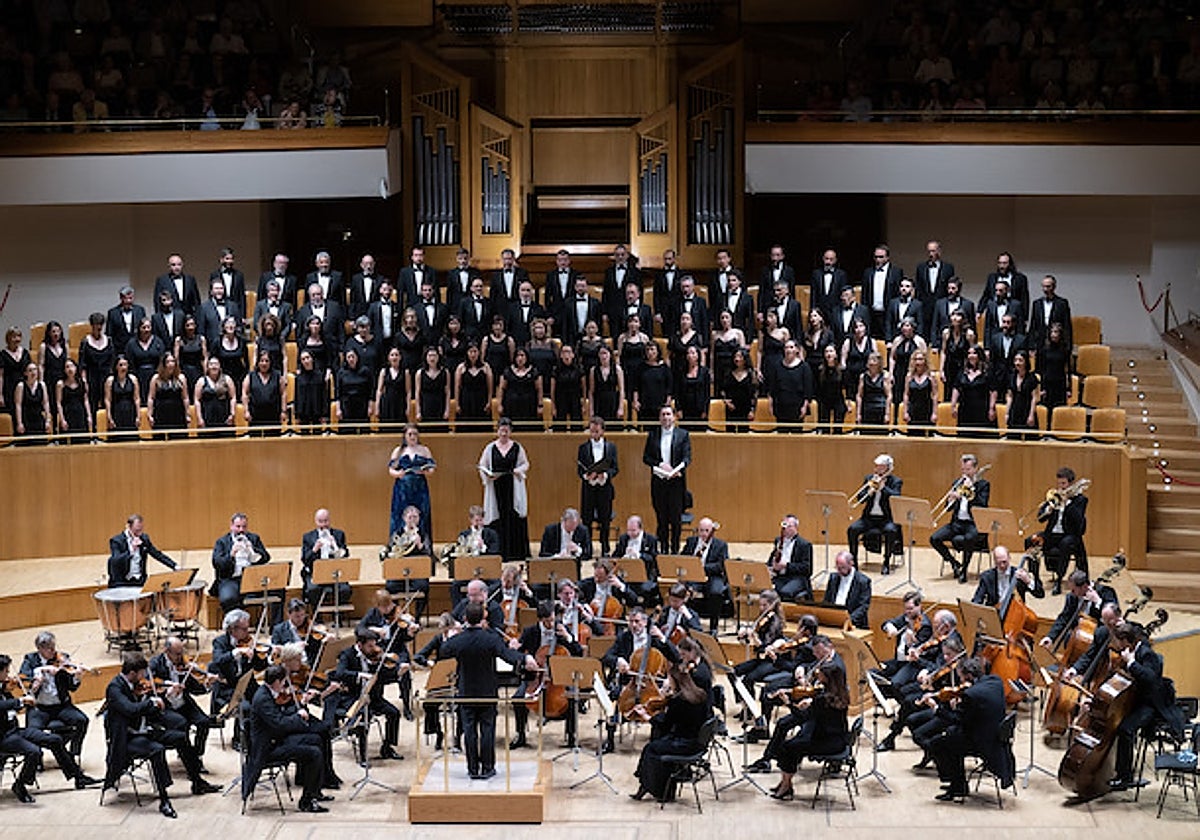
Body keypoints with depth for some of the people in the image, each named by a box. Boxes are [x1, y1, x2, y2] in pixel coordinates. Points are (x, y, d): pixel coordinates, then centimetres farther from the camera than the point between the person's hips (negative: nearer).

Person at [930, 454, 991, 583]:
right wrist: (950, 500, -12)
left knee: (968, 539, -38)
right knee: (934, 539, -17)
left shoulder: (983, 484, 2)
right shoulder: (958, 483, 14)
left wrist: (971, 488, -15)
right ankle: (954, 563, 3)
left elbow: (983, 505, -13)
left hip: (973, 524, -5)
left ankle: (964, 570, -18)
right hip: (957, 522, 5)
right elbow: (948, 508, 11)